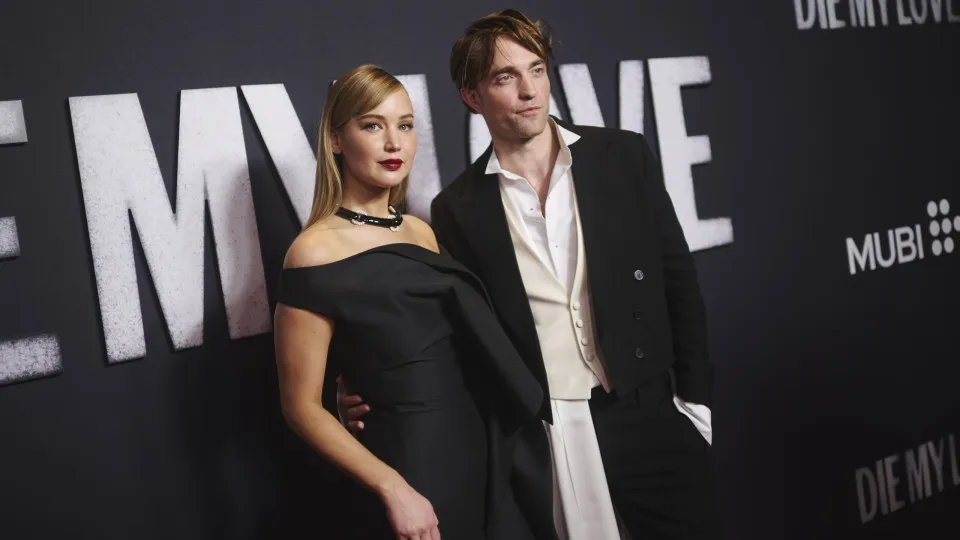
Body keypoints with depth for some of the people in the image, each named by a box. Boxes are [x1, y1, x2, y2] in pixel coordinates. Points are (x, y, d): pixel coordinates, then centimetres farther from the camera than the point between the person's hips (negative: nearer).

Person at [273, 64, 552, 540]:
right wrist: (393, 489, -18)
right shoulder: (316, 253, -13)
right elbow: (302, 406, -12)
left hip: (483, 460, 7)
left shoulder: (421, 233, 7)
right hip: (410, 468, -6)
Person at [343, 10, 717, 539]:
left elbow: (677, 278, 4)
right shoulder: (459, 208, -1)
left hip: (648, 418, 1)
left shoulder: (624, 156, 0)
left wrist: (693, 398, 1)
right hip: (537, 438, -1)